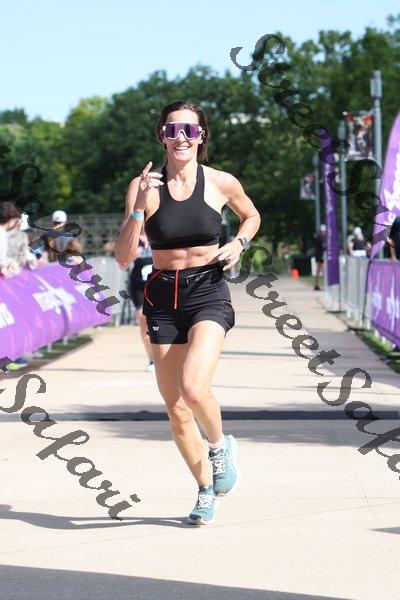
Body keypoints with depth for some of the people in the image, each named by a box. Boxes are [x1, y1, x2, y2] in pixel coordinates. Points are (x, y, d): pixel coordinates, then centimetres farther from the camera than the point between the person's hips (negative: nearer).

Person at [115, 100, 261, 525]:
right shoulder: (143, 186, -3)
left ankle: (220, 445, 9)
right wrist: (139, 206, -19)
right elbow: (124, 257, -7)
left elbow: (251, 215, 20)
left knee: (193, 388, -24)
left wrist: (238, 243, 0)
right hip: (162, 298, 2)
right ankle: (206, 489, 27)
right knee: (174, 405, 7)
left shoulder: (221, 183, -2)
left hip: (208, 293, -2)